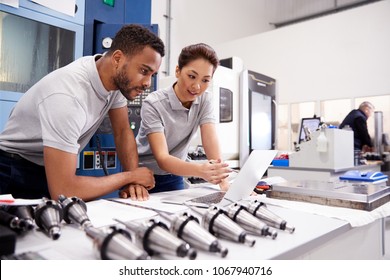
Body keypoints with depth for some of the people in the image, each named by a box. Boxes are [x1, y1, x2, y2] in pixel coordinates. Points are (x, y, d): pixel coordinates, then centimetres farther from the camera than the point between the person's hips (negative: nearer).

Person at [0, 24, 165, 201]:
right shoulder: (68, 96, -35)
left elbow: (123, 131, -2)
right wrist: (131, 176, -26)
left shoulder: (118, 78, -12)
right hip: (15, 175, -5)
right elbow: (62, 191, -38)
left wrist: (133, 181, -18)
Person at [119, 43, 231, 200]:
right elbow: (162, 159, -31)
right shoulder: (153, 104, -24)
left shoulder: (205, 100, -9)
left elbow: (211, 143, -19)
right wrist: (200, 170, -48)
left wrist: (224, 182, -35)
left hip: (174, 178, 3)